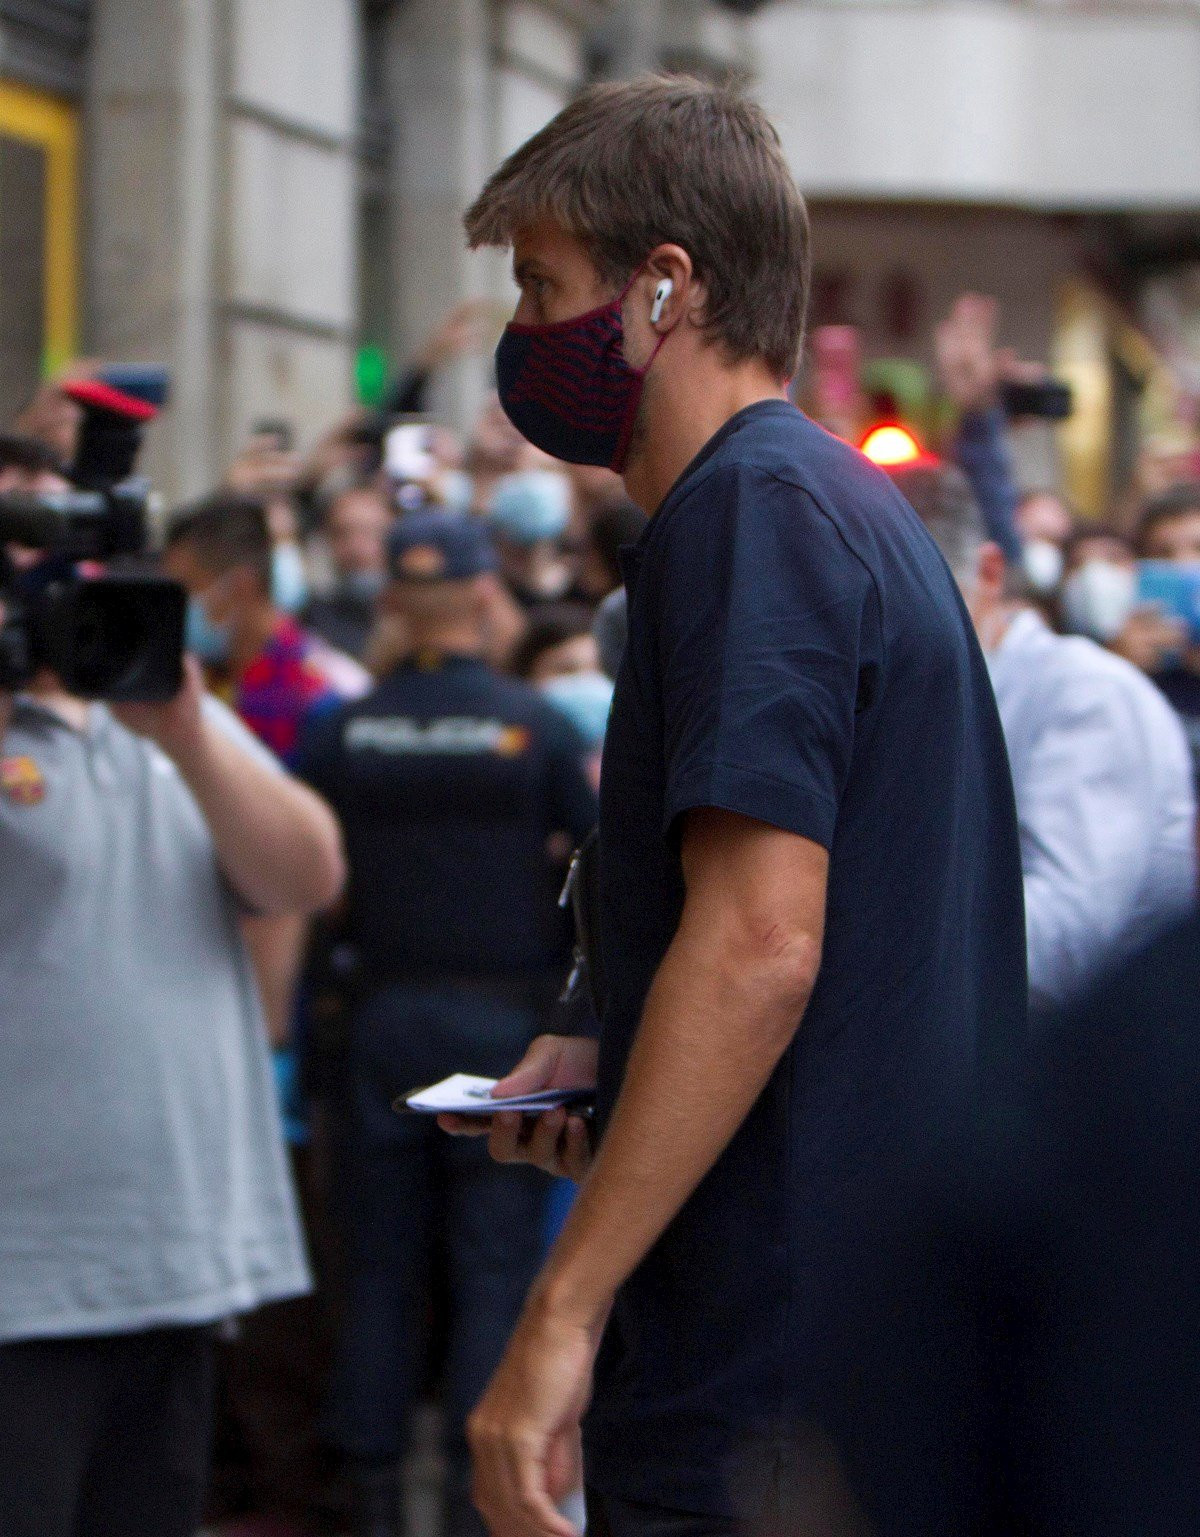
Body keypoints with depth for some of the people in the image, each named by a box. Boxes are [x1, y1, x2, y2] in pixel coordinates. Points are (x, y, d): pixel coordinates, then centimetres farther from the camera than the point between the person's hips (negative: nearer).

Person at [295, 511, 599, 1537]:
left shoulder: (345, 731, -1)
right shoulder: (535, 726, -8)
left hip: (386, 1017, 2)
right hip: (505, 1018, -2)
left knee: (383, 1261, 10)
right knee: (497, 1261, 3)